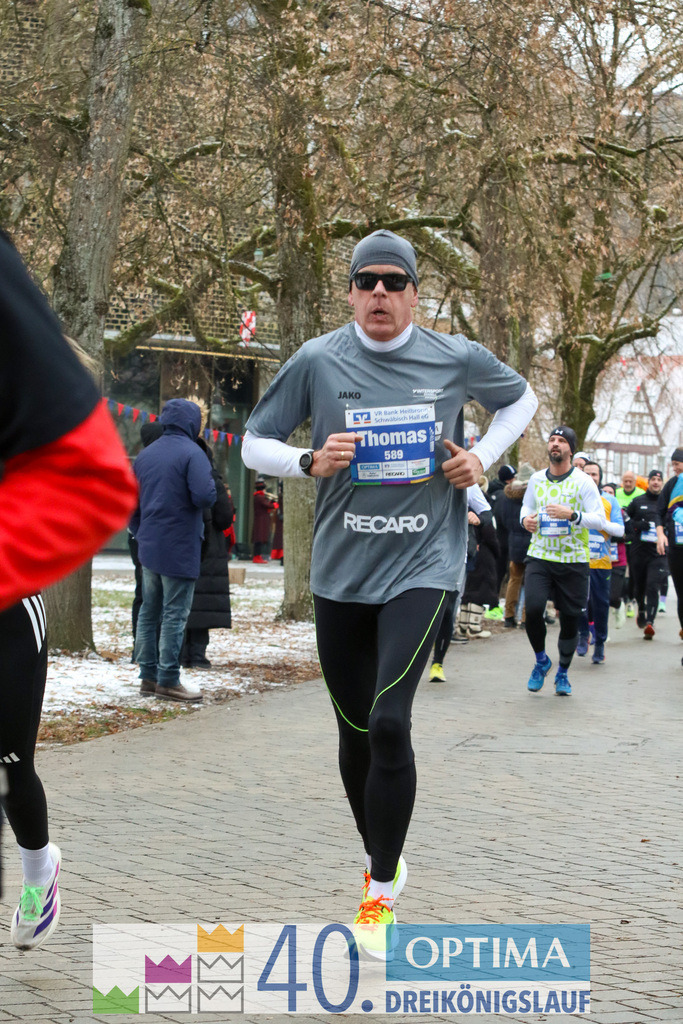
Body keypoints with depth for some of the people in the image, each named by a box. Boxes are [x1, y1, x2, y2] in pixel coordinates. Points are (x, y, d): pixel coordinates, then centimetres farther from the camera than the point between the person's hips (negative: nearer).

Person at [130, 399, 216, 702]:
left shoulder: (145, 455, 11)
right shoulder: (191, 453, -12)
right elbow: (205, 495, -24)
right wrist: (211, 488, -1)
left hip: (148, 548, 7)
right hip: (179, 550, -7)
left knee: (149, 612, 12)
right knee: (175, 615, -3)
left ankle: (148, 676, 15)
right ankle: (168, 680, -3)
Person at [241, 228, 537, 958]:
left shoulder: (455, 359, -1)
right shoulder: (317, 362, -3)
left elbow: (520, 399, 19)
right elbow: (254, 445, 5)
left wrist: (483, 458, 3)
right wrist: (310, 462, -15)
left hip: (421, 566, -2)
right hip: (339, 573, 2)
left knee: (389, 722, -17)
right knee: (356, 731, 10)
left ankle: (380, 897, -6)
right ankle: (378, 855, 35)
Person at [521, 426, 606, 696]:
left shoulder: (583, 482, -5)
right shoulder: (536, 479, 7)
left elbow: (600, 520, -11)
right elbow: (526, 506, 26)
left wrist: (571, 514, -26)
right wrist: (525, 519, 3)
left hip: (573, 561, -2)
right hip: (539, 557, 2)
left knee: (570, 619, 3)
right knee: (533, 608, -17)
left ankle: (563, 673, 26)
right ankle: (541, 660, 10)